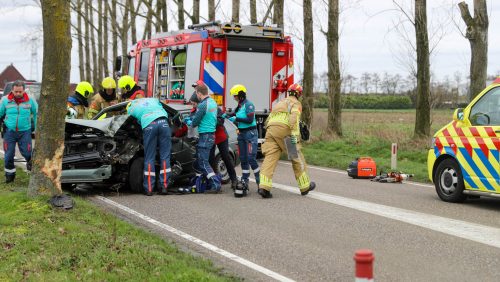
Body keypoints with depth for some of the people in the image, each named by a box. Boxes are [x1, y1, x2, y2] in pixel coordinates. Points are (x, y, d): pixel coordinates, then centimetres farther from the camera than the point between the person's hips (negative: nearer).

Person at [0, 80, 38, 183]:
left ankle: (30, 161, 27)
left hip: (25, 131, -1)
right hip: (10, 131, 1)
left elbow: (36, 114, 7)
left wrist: (36, 128, 6)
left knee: (26, 152, -6)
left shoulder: (30, 101, -3)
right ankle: (10, 174, 22)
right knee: (9, 155, 5)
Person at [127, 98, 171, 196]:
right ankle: (164, 187, 3)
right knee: (165, 157, 5)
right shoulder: (153, 100, 34)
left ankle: (149, 189, 4)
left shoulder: (130, 108, 26)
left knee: (149, 158, 5)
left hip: (149, 125, -2)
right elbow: (165, 113, 28)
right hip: (163, 122, 2)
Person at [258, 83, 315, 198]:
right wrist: (295, 134, -19)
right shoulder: (296, 103, 11)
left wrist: (268, 133, 30)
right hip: (284, 129, -6)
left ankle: (264, 187, -21)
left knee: (270, 158, -5)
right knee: (296, 157, 8)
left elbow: (268, 120, 26)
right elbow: (294, 116, -11)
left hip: (271, 129, 6)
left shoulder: (280, 103, 33)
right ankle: (305, 186, 18)